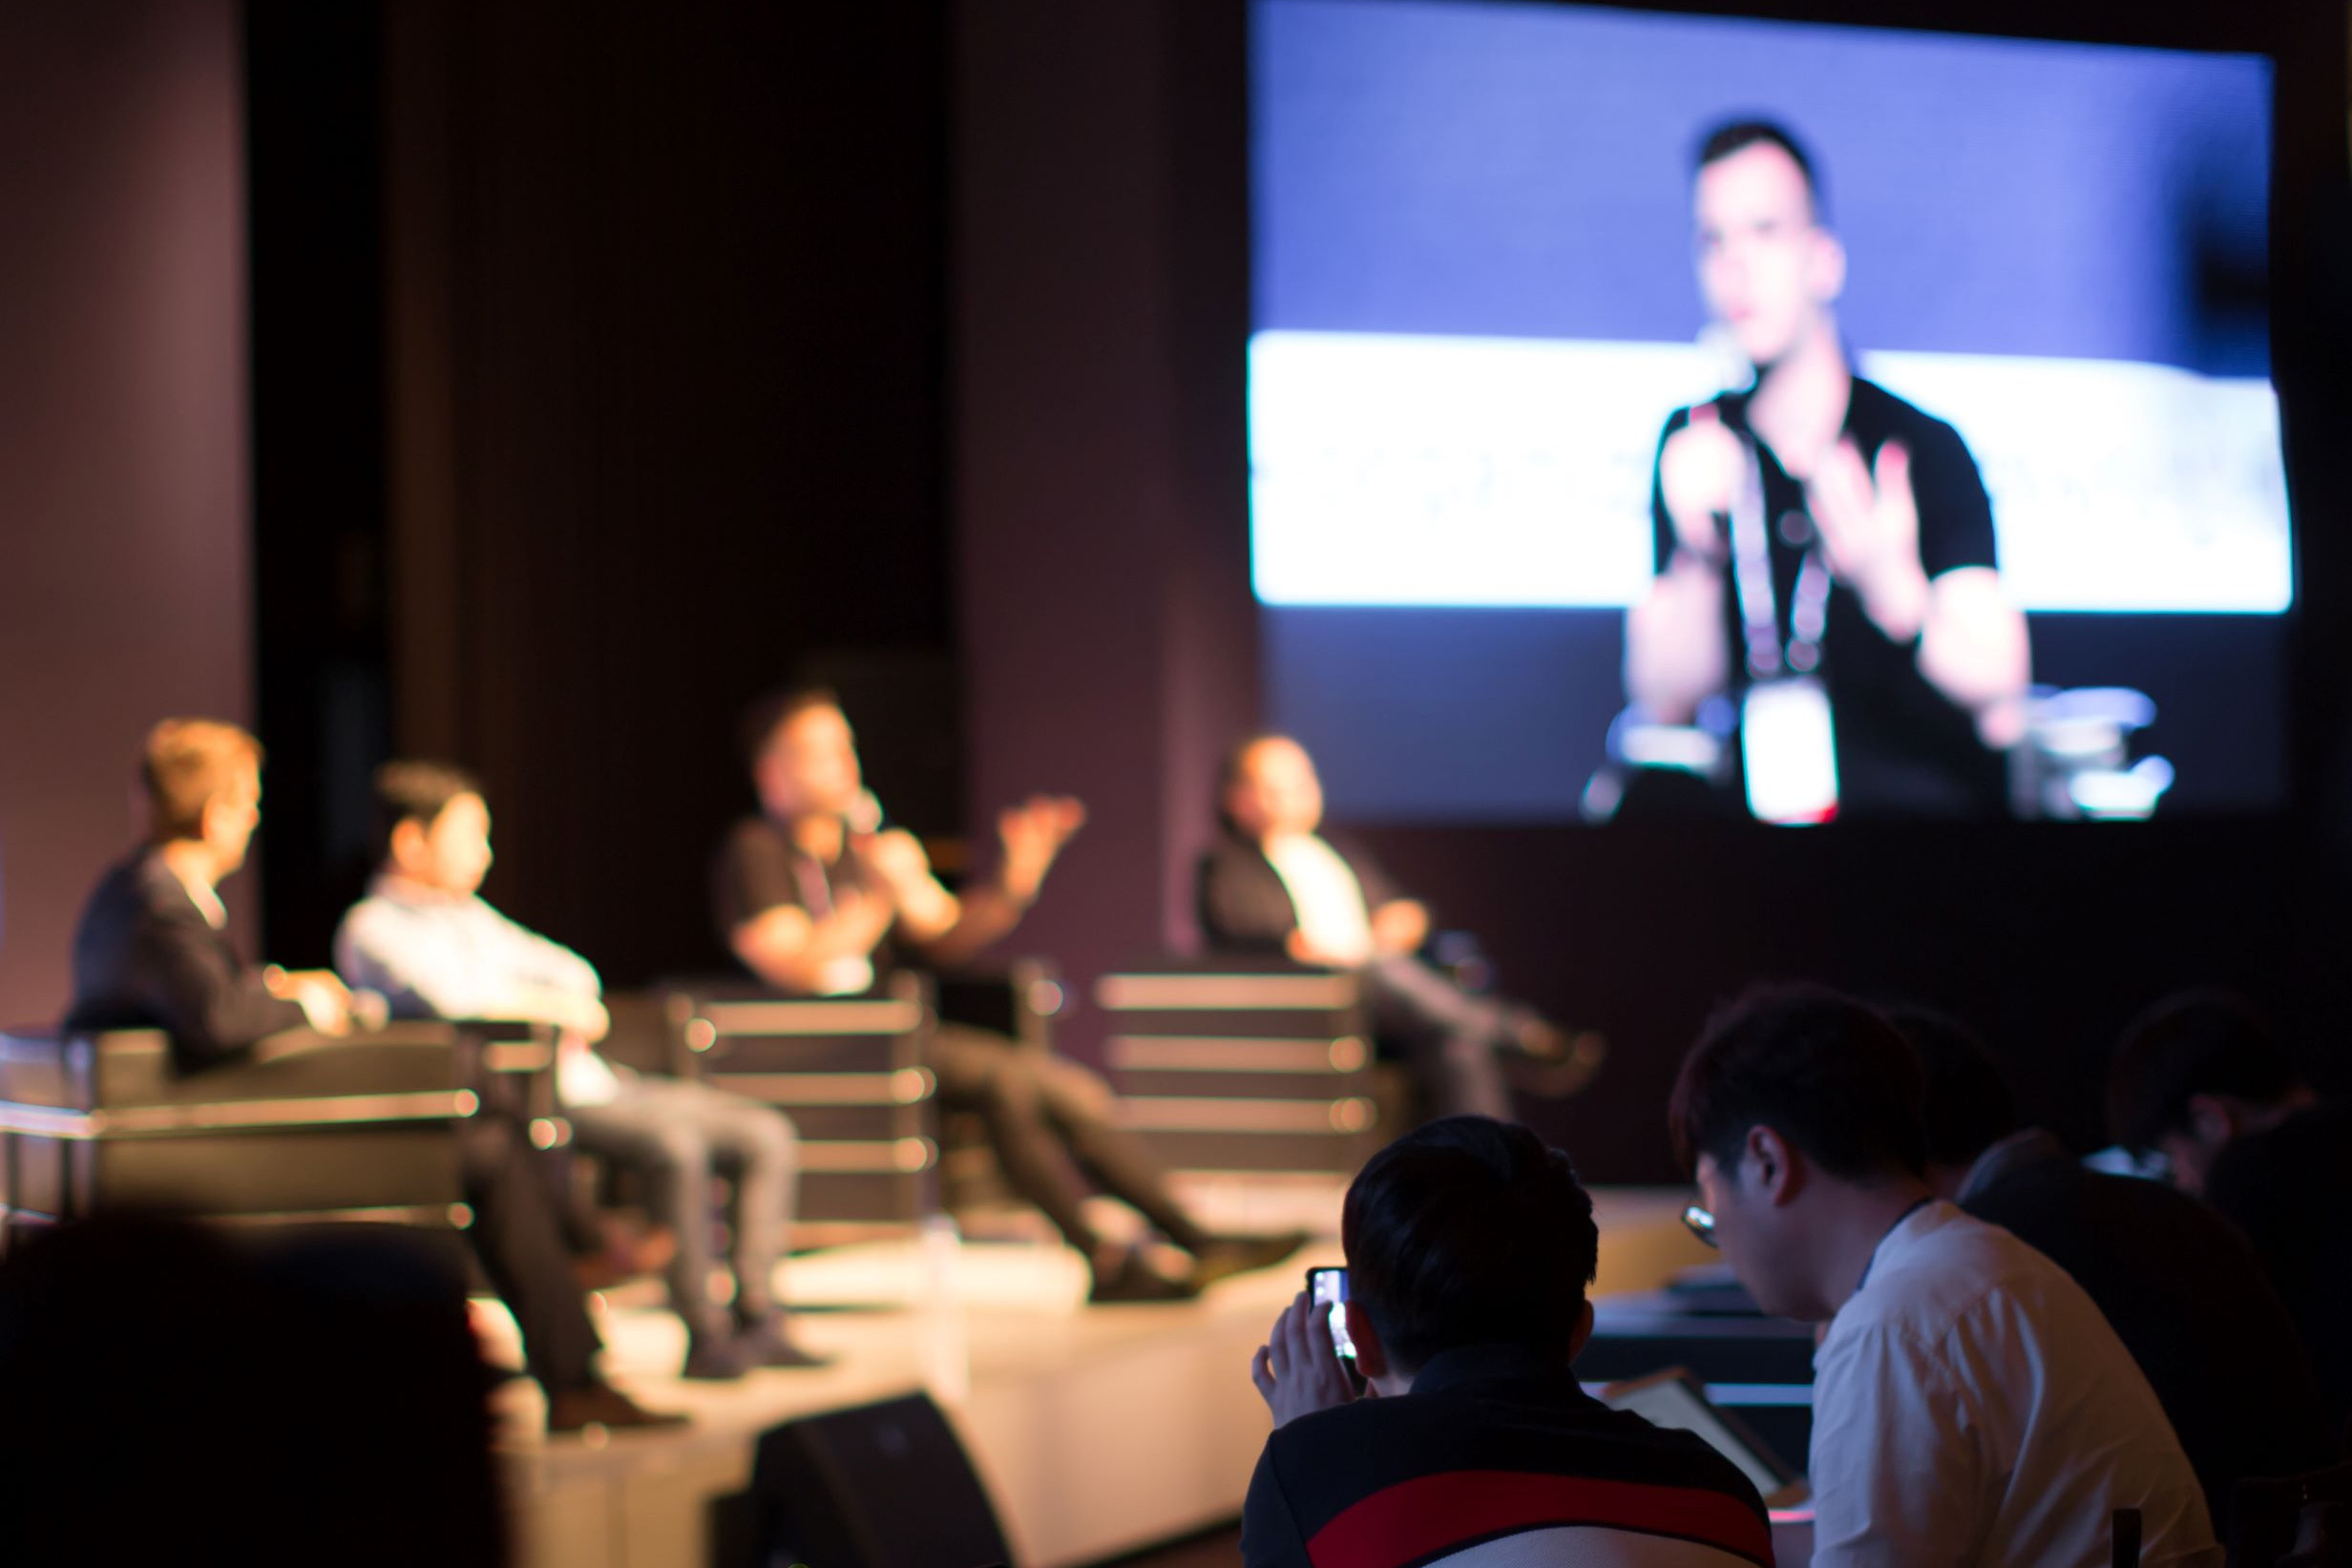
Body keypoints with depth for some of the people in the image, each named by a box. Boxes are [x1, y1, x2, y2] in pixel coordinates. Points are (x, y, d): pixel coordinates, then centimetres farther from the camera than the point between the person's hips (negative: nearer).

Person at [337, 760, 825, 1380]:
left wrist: (575, 1012, 2)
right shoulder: (374, 927, -3)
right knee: (676, 1143, -32)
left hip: (583, 1078, 9)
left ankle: (756, 1318, -6)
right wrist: (556, 1006, -9)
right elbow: (449, 992, -21)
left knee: (768, 1135, -3)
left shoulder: (469, 914, 25)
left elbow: (574, 973, 26)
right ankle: (704, 1334, -25)